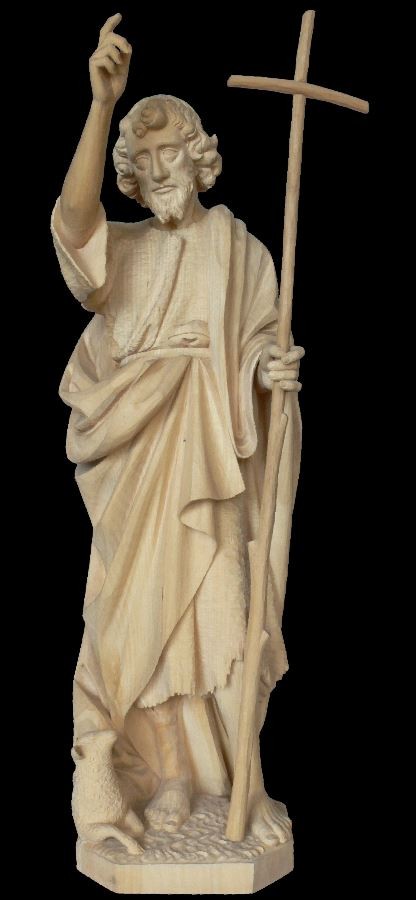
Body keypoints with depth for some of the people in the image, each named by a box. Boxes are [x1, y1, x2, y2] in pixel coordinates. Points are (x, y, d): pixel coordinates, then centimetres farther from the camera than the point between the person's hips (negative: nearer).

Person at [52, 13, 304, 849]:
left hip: (211, 461, -2)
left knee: (222, 610, -6)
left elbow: (259, 349, 5)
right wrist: (102, 102, -27)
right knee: (144, 614, 2)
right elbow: (72, 215, -14)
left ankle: (247, 779, 6)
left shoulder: (240, 250, 7)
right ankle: (170, 772, 16)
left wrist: (272, 370, -21)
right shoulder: (121, 249, 9)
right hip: (136, 462, 2)